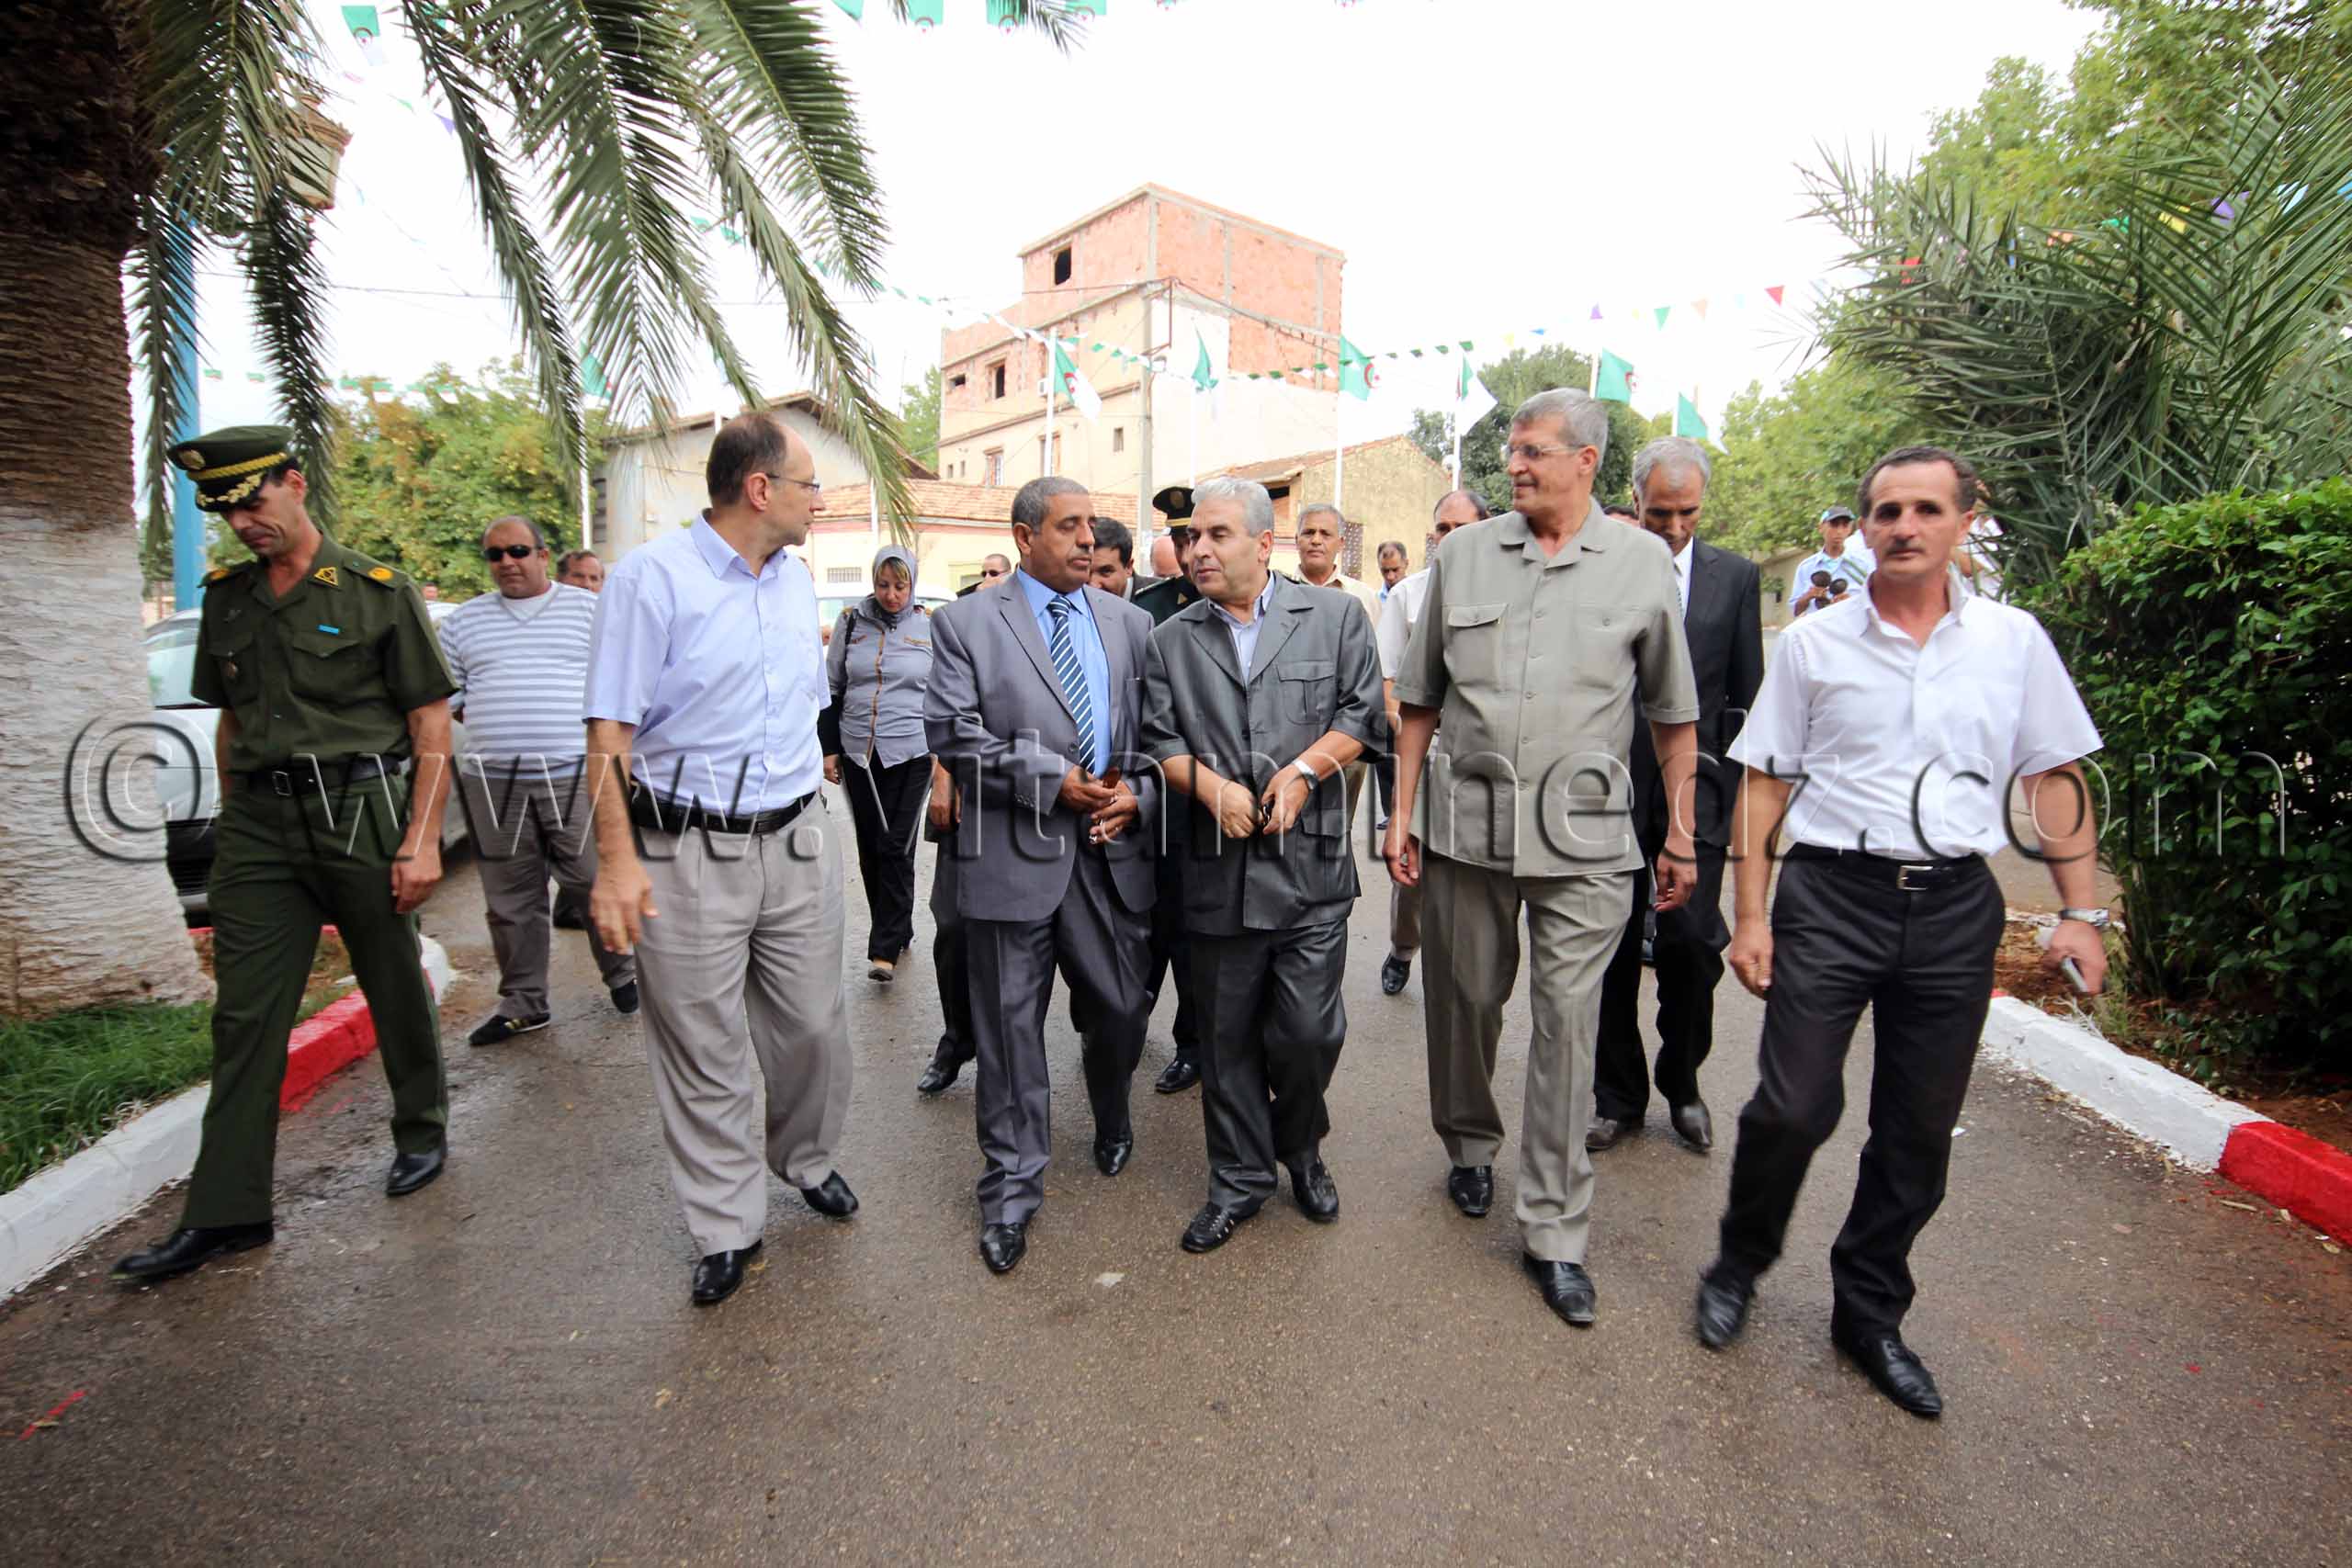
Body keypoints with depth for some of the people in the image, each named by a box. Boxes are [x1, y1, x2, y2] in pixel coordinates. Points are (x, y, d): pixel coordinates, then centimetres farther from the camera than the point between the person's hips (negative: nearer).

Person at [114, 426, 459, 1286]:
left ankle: (422, 1134, 28)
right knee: (244, 1016, 4)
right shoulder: (226, 597, 12)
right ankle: (225, 1210, 12)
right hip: (258, 825, 5)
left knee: (396, 991, 8)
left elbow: (431, 722, -6)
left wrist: (422, 840, -11)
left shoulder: (378, 592, -4)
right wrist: (232, 821, 14)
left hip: (357, 809, -4)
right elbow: (230, 721, 19)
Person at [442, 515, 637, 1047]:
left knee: (595, 883, 1)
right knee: (510, 902, 8)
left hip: (577, 777, -3)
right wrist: (496, 722, 2)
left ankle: (622, 974, 22)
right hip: (493, 784, 3)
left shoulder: (589, 609, 7)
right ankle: (522, 1003, 21)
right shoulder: (464, 620, 14)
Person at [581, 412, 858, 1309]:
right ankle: (727, 1228, 24)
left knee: (814, 1026, 13)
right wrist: (617, 860, -17)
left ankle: (807, 1161, 38)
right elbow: (609, 731, -12)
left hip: (798, 841, 5)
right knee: (704, 1053, 7)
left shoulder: (796, 580, 11)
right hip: (687, 855, -5)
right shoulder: (651, 576, -9)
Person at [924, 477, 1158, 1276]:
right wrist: (1055, 781, -14)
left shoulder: (1130, 623, 11)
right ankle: (1012, 1190, 24)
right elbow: (953, 733, -9)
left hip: (1111, 852, 3)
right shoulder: (966, 623, 0)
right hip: (1013, 856, -3)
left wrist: (1138, 794, -9)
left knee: (1121, 1015, 13)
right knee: (1009, 1029, 7)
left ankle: (1112, 1120, 45)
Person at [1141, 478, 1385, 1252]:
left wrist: (1304, 769, -12)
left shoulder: (1332, 618, 5)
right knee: (1226, 1036, 11)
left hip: (1311, 865, -2)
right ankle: (1239, 1179, 29)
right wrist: (1211, 786, -12)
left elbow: (1362, 713, 1)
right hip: (1217, 871, 2)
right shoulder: (1172, 641, 10)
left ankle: (1302, 1150, 32)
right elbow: (1159, 738, 5)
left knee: (1308, 1030, 2)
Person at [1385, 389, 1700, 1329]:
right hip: (1466, 819, 2)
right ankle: (1469, 1146, 41)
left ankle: (1554, 1232, 15)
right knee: (1464, 1001, 14)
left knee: (1568, 1024, 1)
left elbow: (1672, 713, 8)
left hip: (1582, 834, -1)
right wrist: (1403, 812, 6)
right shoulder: (1462, 555, 6)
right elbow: (1421, 699, 9)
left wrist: (1681, 834, 6)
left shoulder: (1642, 563, 3)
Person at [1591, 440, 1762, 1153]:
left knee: (1692, 940, -2)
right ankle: (1619, 1096, 21)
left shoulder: (1736, 577, 7)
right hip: (1614, 790, 0)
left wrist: (1736, 785, 3)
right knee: (1613, 946, 5)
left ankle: (1682, 1082, 23)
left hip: (1696, 787, 1)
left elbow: (1745, 694, 9)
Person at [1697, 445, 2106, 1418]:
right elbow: (1765, 783, 2)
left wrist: (2080, 911, 4)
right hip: (1832, 896, -2)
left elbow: (2055, 779, 10)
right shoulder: (1814, 643, 2)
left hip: (1955, 907, 2)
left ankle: (1869, 1314, 30)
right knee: (1792, 1108, -6)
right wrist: (1751, 915, -3)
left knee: (1918, 1132, 10)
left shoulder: (2014, 640, 6)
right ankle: (1739, 1263, 22)